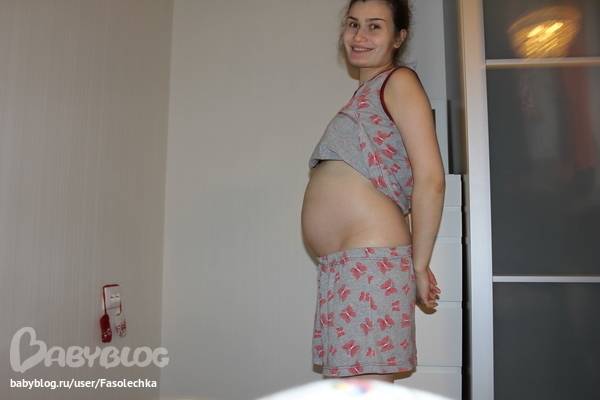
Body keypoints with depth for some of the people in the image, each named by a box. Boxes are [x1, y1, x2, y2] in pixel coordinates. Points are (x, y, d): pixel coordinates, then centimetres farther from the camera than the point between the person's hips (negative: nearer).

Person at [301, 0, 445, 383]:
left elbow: (431, 179, -12)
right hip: (339, 266, 9)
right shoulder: (364, 94, 22)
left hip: (371, 262, -8)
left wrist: (419, 265, -9)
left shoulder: (399, 82, -3)